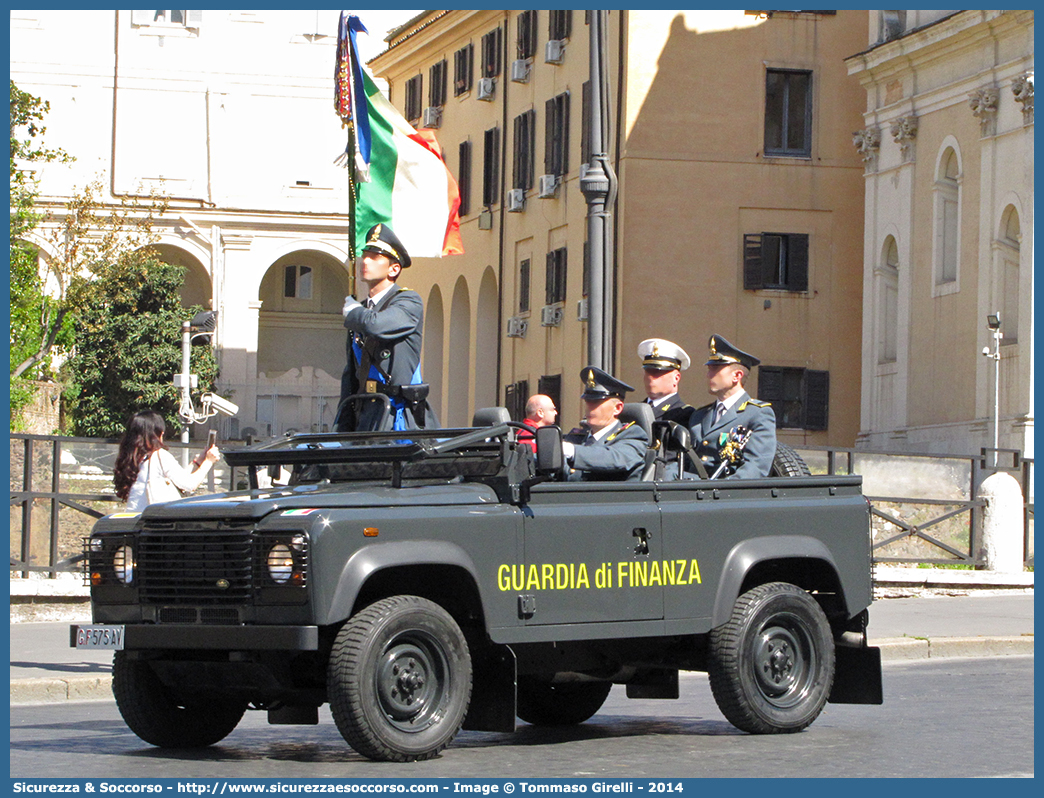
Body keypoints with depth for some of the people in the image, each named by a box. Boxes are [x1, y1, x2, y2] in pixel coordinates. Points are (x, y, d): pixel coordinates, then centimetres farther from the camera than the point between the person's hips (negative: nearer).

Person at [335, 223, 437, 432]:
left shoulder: (410, 302, -3)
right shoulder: (362, 311, 19)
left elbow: (376, 325, -24)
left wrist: (351, 311, -1)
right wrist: (341, 429, 15)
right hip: (364, 414, 6)